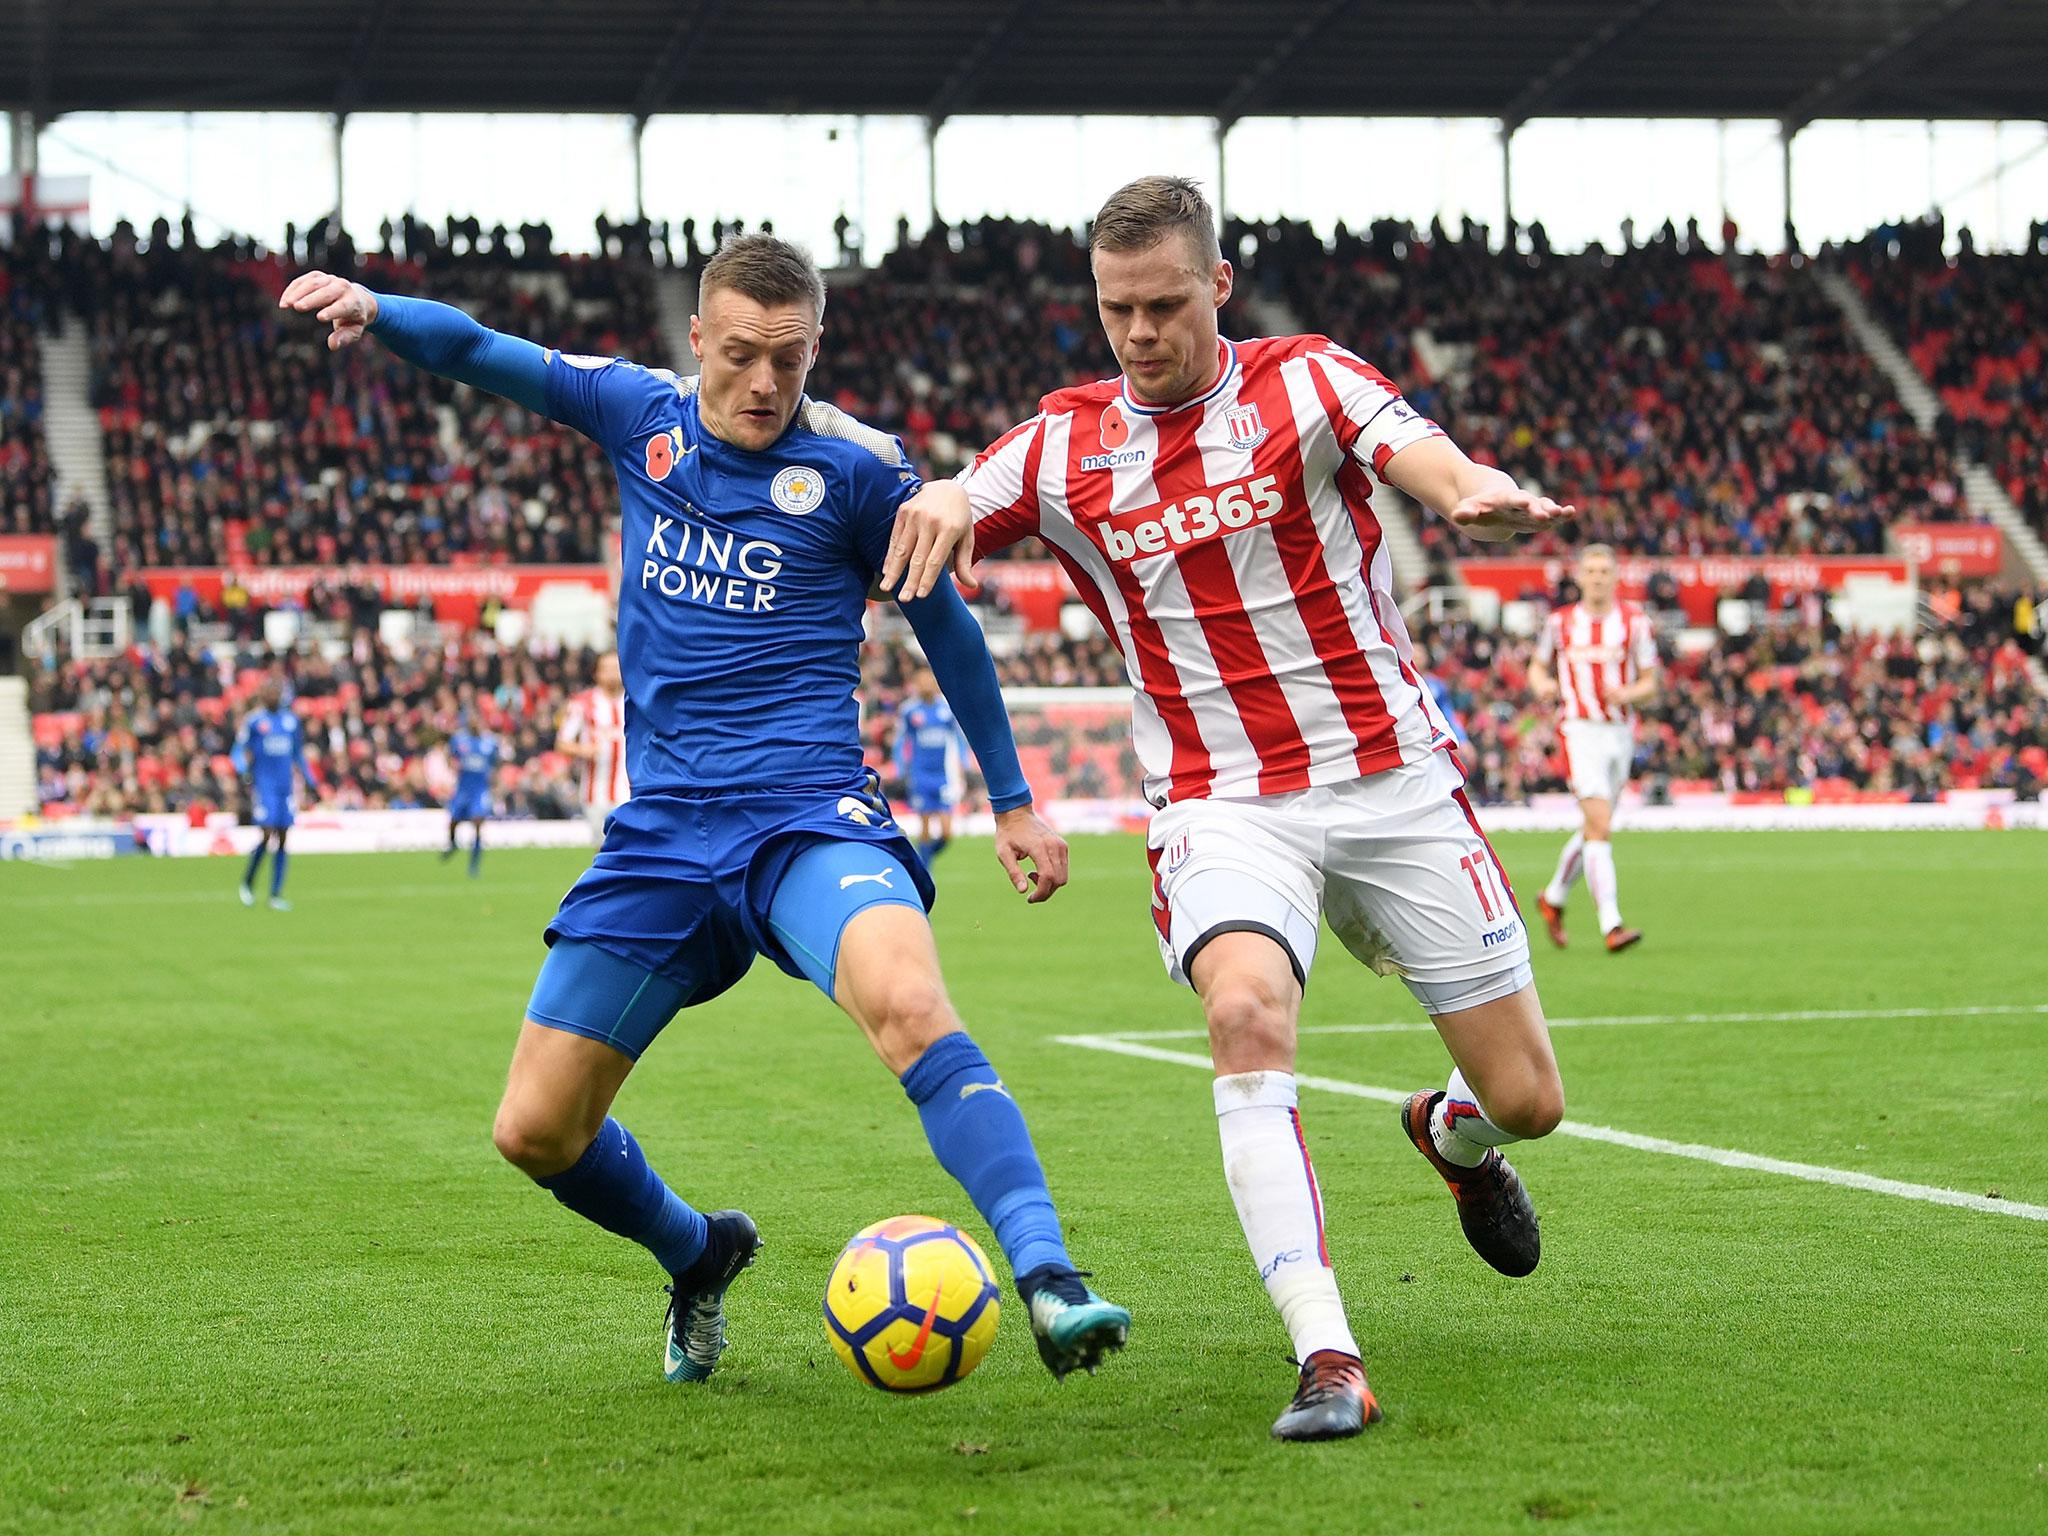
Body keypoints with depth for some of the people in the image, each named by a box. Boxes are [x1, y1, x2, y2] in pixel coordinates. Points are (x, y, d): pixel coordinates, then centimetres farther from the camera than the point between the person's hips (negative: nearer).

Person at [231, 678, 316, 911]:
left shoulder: (291, 720, 13)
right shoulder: (253, 721, -1)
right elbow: (238, 752, 1)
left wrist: (310, 782, 20)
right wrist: (245, 771, -17)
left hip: (286, 785, 5)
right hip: (264, 785, -5)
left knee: (282, 840, 1)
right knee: (266, 835, -14)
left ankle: (276, 895, 6)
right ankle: (247, 883, 8)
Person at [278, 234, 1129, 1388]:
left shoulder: (857, 467, -1)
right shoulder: (643, 415, 8)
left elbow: (944, 622, 12)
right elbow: (479, 353, 6)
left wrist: (1014, 799, 16)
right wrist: (375, 310, -16)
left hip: (809, 816, -4)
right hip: (663, 834, 4)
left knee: (908, 1002, -35)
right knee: (536, 1131, 4)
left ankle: (1047, 1277, -40)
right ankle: (699, 1257, 32)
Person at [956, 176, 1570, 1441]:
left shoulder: (1306, 383, -3)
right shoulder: (1064, 446, 3)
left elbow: (1434, 463, -22)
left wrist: (1477, 498, -45)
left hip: (1392, 777, 0)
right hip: (1221, 802, 0)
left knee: (1527, 1097, 2)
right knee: (1247, 1009, -32)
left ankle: (1452, 1134, 43)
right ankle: (1329, 1361, -31)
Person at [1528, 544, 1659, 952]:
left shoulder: (1634, 621, 4)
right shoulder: (1559, 621, 3)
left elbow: (1649, 684, 7)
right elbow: (1538, 667, 15)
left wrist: (1626, 693, -15)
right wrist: (1542, 685, -8)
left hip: (1621, 731, 3)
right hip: (1579, 730, -3)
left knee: (1594, 829, 14)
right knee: (1600, 826, -18)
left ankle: (1554, 897, 38)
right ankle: (1611, 925, -22)